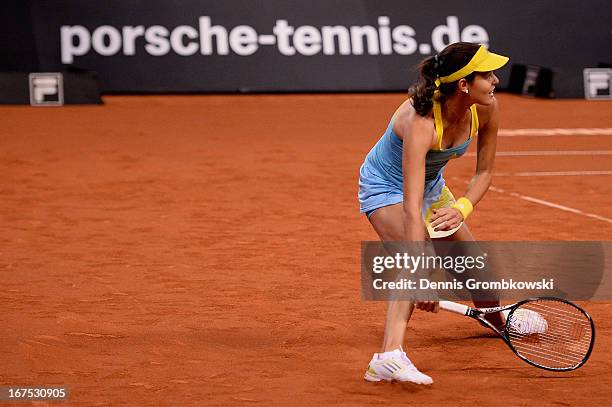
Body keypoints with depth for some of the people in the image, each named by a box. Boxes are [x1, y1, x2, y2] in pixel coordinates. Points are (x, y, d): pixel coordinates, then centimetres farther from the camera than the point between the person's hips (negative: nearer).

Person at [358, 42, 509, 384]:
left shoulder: (487, 110, -21)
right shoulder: (421, 123, -41)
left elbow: (485, 171, -5)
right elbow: (411, 207, -47)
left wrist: (462, 208, -25)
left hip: (432, 185, 7)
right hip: (386, 187, -7)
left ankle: (499, 321, 50)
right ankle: (390, 357, -44)